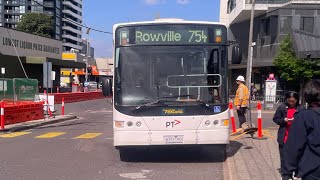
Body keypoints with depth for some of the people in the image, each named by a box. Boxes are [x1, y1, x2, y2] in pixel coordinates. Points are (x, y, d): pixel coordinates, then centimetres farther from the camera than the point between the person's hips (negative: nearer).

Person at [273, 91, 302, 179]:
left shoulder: (300, 109, -2)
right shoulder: (282, 107, -2)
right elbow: (275, 119, 3)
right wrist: (283, 120, -15)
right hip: (284, 136, 0)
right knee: (284, 156, 8)